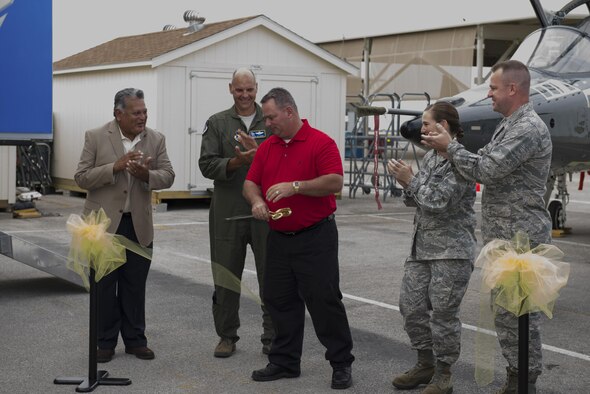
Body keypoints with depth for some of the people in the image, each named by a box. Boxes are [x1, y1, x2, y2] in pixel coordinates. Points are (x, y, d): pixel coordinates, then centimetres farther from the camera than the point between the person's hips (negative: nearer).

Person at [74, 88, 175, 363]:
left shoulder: (156, 140, 3)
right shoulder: (96, 137, -5)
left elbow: (168, 176, 0)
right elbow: (81, 178, -8)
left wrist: (147, 175, -21)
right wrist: (115, 167, -22)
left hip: (139, 225, 2)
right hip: (104, 223, -2)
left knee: (135, 285, 9)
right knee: (104, 285, 5)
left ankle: (135, 340, 20)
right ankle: (105, 342, 16)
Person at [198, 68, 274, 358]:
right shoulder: (217, 123, 6)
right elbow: (207, 165, -2)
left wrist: (258, 155, -19)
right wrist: (235, 162, -18)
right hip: (227, 212, 1)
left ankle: (272, 338, 15)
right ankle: (227, 336, 23)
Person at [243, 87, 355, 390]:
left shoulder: (320, 143, -9)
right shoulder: (267, 147, 11)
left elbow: (335, 183, -18)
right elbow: (250, 183, 10)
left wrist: (295, 186, -25)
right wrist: (256, 200, -12)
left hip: (315, 239, -6)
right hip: (278, 238, 7)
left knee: (324, 300, -3)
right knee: (279, 301, 10)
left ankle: (342, 364, 8)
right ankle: (285, 361, 22)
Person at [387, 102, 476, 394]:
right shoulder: (430, 157, 13)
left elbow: (439, 201, -20)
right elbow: (415, 200, 17)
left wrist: (410, 180, -10)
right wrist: (405, 183, -2)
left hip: (452, 250, -8)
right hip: (422, 246, 8)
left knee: (443, 313, -3)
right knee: (411, 305, 9)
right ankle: (425, 364, 23)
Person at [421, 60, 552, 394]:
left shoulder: (528, 128, -17)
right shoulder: (510, 125, 16)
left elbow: (487, 170, -22)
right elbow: (487, 161, 17)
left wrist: (451, 146, -9)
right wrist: (449, 147, 6)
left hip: (520, 238, -10)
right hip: (503, 237, 10)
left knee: (519, 313, -4)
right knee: (506, 311, 15)